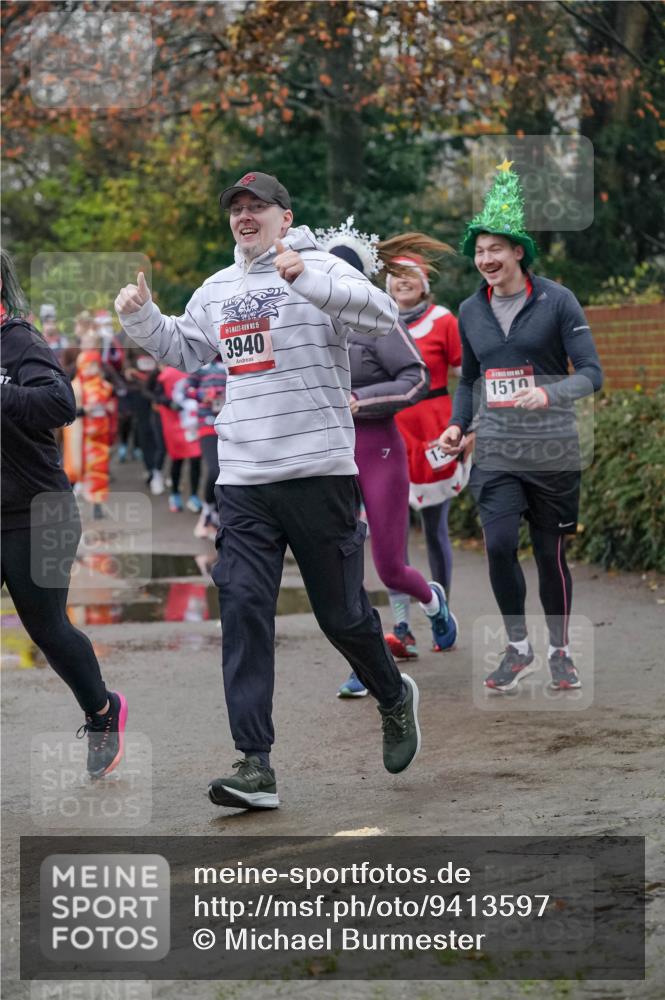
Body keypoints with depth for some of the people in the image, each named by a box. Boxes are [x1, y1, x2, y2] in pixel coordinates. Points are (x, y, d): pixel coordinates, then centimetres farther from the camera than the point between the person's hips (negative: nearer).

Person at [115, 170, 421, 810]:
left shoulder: (319, 269, -3)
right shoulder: (217, 290, 17)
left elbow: (382, 314, -19)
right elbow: (182, 351, 31)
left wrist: (306, 279, -32)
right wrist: (141, 318, 12)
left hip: (319, 472, -5)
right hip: (242, 480, 5)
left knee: (341, 613, 5)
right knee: (242, 610, -6)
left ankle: (394, 698, 35)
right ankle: (255, 765, -7)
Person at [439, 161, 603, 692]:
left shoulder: (557, 301, -5)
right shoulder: (471, 311, 8)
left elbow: (591, 373, -8)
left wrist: (548, 395, -25)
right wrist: (458, 424, 6)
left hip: (553, 450, -2)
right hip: (497, 450, 3)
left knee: (551, 553, 4)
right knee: (499, 544, -13)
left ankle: (561, 652, 23)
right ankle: (518, 648, 5)